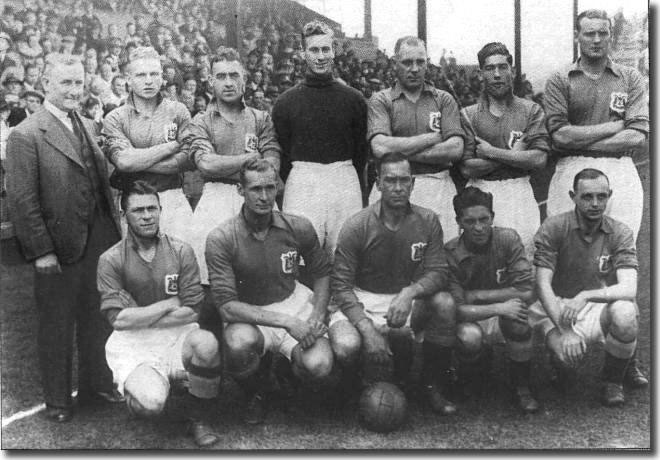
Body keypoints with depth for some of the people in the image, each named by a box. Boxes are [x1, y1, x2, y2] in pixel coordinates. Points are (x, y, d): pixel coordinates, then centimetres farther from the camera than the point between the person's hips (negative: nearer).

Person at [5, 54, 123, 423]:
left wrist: (114, 227, 6)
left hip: (99, 242, 6)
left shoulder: (86, 127, 10)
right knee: (56, 324, 11)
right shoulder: (26, 136, -12)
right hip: (58, 249, -6)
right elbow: (21, 199, -14)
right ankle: (58, 399, 26)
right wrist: (41, 250, -16)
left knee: (99, 318, 17)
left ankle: (97, 383, 35)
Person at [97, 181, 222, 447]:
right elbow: (119, 319, -10)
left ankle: (196, 417, -6)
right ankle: (131, 385, 14)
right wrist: (169, 305, -8)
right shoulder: (111, 260, -1)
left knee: (206, 344, -33)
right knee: (150, 403, -29)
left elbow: (192, 312, -3)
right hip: (133, 345, -2)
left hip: (177, 336, 2)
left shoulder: (181, 251, 3)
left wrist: (140, 317, -7)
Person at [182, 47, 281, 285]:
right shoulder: (200, 123, 12)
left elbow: (272, 166, 4)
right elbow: (206, 164, -5)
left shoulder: (261, 119, 15)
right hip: (216, 195, -1)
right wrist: (252, 158, -1)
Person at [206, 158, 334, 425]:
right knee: (240, 344, -37)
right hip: (248, 315, -2)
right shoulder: (220, 239, -16)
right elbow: (227, 306, -20)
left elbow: (322, 273, 10)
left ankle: (288, 370, 18)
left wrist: (317, 317, -8)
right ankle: (254, 392, 2)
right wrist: (286, 322, -27)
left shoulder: (298, 228, -6)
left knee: (319, 367, -24)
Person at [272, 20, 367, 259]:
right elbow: (282, 152, 8)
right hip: (301, 184, -1)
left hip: (345, 183, 1)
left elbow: (361, 150, 9)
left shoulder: (354, 99, 8)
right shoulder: (286, 102, 6)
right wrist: (288, 191, 2)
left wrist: (355, 188, 4)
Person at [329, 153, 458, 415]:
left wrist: (410, 292, -31)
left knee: (445, 303, -27)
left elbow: (438, 273, -8)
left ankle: (434, 386, -7)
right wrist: (367, 329, -26)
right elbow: (341, 285, -14)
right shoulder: (356, 227, -13)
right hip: (362, 301, -2)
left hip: (406, 299, 2)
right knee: (345, 346, -32)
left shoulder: (427, 221, -5)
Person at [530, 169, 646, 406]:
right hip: (557, 306, -1)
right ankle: (560, 360, 11)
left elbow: (628, 289, -18)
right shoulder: (554, 228, -10)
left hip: (601, 305, 2)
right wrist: (564, 330, -25)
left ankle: (613, 377, -1)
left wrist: (585, 296, -34)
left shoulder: (620, 233, -6)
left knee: (624, 313, -32)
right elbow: (543, 284, -14)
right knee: (569, 351, -32)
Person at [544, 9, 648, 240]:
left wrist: (580, 142, -8)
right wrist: (616, 126, -6)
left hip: (621, 175, 1)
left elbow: (637, 137, -3)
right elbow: (560, 135, -8)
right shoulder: (559, 80, 5)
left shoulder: (630, 78, 9)